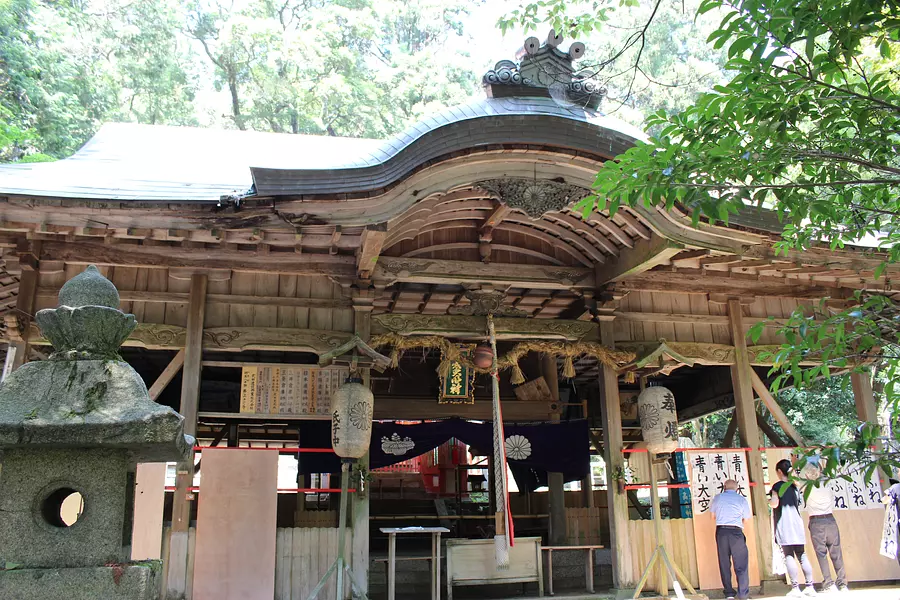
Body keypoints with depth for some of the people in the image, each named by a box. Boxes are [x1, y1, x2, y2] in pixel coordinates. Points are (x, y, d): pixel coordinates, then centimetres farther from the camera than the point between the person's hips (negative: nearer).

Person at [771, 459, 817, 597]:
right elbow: (798, 504, 20)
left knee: (789, 556, -6)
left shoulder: (778, 485, -5)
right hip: (797, 523, 6)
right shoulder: (794, 486, 14)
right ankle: (810, 587, 8)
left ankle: (795, 588, -11)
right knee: (801, 555, 9)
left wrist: (769, 500, 6)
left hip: (784, 525, -6)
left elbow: (775, 503, -14)